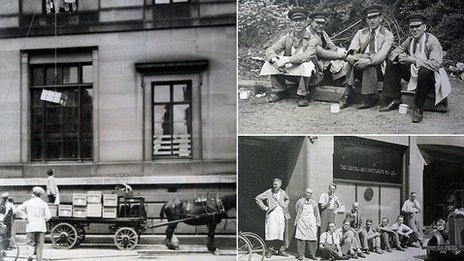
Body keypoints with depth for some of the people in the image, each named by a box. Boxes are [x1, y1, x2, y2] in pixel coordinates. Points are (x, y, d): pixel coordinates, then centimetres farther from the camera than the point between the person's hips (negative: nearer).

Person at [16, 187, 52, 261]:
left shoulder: (28, 203, 4)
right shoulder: (44, 204, 0)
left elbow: (18, 209, -7)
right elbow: (48, 216, -8)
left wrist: (26, 218, -3)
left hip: (30, 227, 1)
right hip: (41, 227, -1)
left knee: (32, 243, 12)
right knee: (39, 245, 5)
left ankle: (31, 254, -13)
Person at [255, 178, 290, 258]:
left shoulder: (282, 193, 10)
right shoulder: (268, 192, -3)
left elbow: (287, 199, 32)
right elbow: (257, 198, -3)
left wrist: (285, 206, 15)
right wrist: (264, 207, -5)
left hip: (281, 213, 4)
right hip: (272, 213, -4)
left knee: (281, 232, 5)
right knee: (271, 232, -8)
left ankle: (281, 250, 12)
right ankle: (270, 250, -2)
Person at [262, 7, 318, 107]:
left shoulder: (311, 39, -11)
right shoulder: (287, 38, 1)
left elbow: (307, 56, -29)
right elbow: (270, 50, -4)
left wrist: (286, 60, -35)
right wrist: (274, 60, -28)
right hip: (289, 72, 4)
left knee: (305, 65, -36)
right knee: (271, 63, -13)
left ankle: (303, 96, -18)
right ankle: (279, 91, 1)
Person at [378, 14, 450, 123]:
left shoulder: (432, 41, -19)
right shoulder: (410, 40, 1)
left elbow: (436, 64, -31)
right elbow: (394, 52, 8)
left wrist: (413, 60, -34)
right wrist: (399, 56, -19)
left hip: (431, 77, -7)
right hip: (413, 72, 7)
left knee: (423, 71, -40)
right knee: (391, 62, -2)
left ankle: (418, 108, -24)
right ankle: (394, 100, -1)